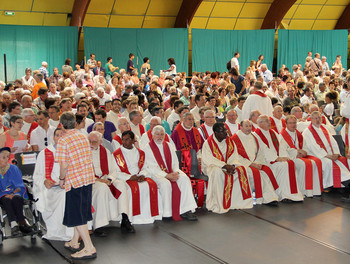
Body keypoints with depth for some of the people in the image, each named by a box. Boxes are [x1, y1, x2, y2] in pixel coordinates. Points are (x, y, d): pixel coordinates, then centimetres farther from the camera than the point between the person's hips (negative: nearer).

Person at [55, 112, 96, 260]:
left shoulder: (62, 142, -14)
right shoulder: (84, 137, 8)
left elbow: (64, 165, -19)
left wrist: (61, 179, -2)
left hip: (74, 180, -7)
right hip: (89, 177, 7)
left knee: (76, 216, -1)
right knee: (81, 212, 18)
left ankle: (89, 248, -5)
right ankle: (74, 242, 31)